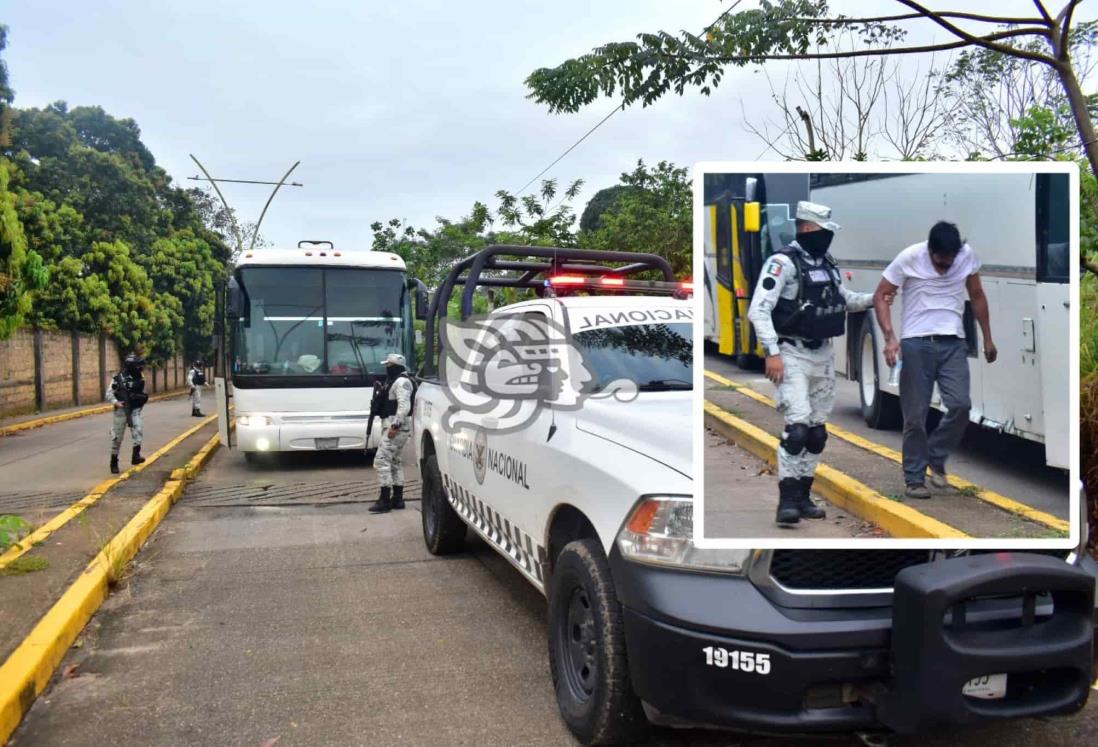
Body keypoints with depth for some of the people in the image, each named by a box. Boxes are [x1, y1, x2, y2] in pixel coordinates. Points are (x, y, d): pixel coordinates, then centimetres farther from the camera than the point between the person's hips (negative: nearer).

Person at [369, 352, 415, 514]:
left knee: (382, 460, -14)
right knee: (395, 461, 13)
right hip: (394, 426, 11)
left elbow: (404, 405, -24)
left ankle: (385, 500, -15)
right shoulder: (394, 381, 21)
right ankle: (397, 499, 17)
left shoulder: (401, 382, -14)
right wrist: (382, 393, 9)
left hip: (397, 427, -11)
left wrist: (395, 425, -28)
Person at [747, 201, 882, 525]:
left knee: (817, 431, 10)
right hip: (792, 355, -8)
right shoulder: (783, 262, -13)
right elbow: (758, 310, -19)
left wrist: (873, 298, 10)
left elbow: (843, 299, 28)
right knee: (797, 426, -16)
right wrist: (772, 352, -24)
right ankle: (787, 500, -10)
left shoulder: (827, 264, 12)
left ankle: (803, 496, 21)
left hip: (823, 355, 8)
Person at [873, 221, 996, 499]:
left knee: (960, 404, -12)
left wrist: (987, 339, 16)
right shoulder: (909, 257, -9)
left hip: (953, 343, 3)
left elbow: (977, 296, 15)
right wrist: (889, 337, -17)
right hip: (916, 343, -3)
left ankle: (936, 458, 13)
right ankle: (914, 479, 11)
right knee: (915, 415, -1)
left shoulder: (968, 256, 1)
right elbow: (881, 295, -5)